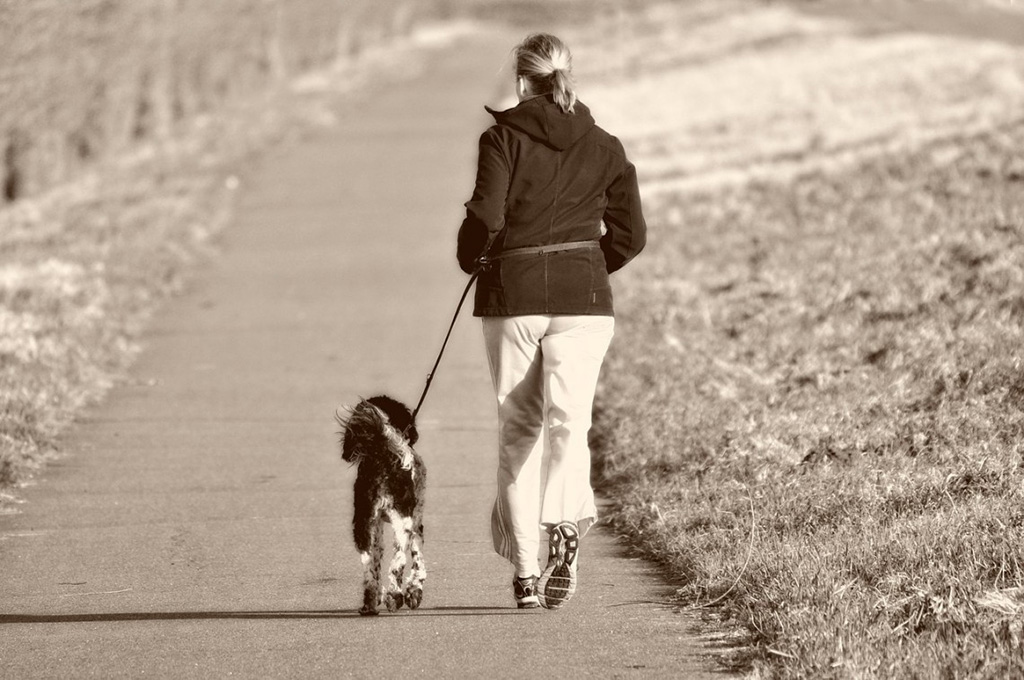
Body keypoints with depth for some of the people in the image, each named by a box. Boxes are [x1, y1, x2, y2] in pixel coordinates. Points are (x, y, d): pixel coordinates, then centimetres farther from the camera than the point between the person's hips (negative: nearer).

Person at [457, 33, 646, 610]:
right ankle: (566, 524, -35)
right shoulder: (604, 147, 6)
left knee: (518, 428, 11)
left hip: (513, 293, -1)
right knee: (569, 417, -7)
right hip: (583, 298, 1)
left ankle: (525, 569, 14)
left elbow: (485, 216, -14)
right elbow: (630, 234, 6)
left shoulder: (504, 137, -4)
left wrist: (472, 259, 6)